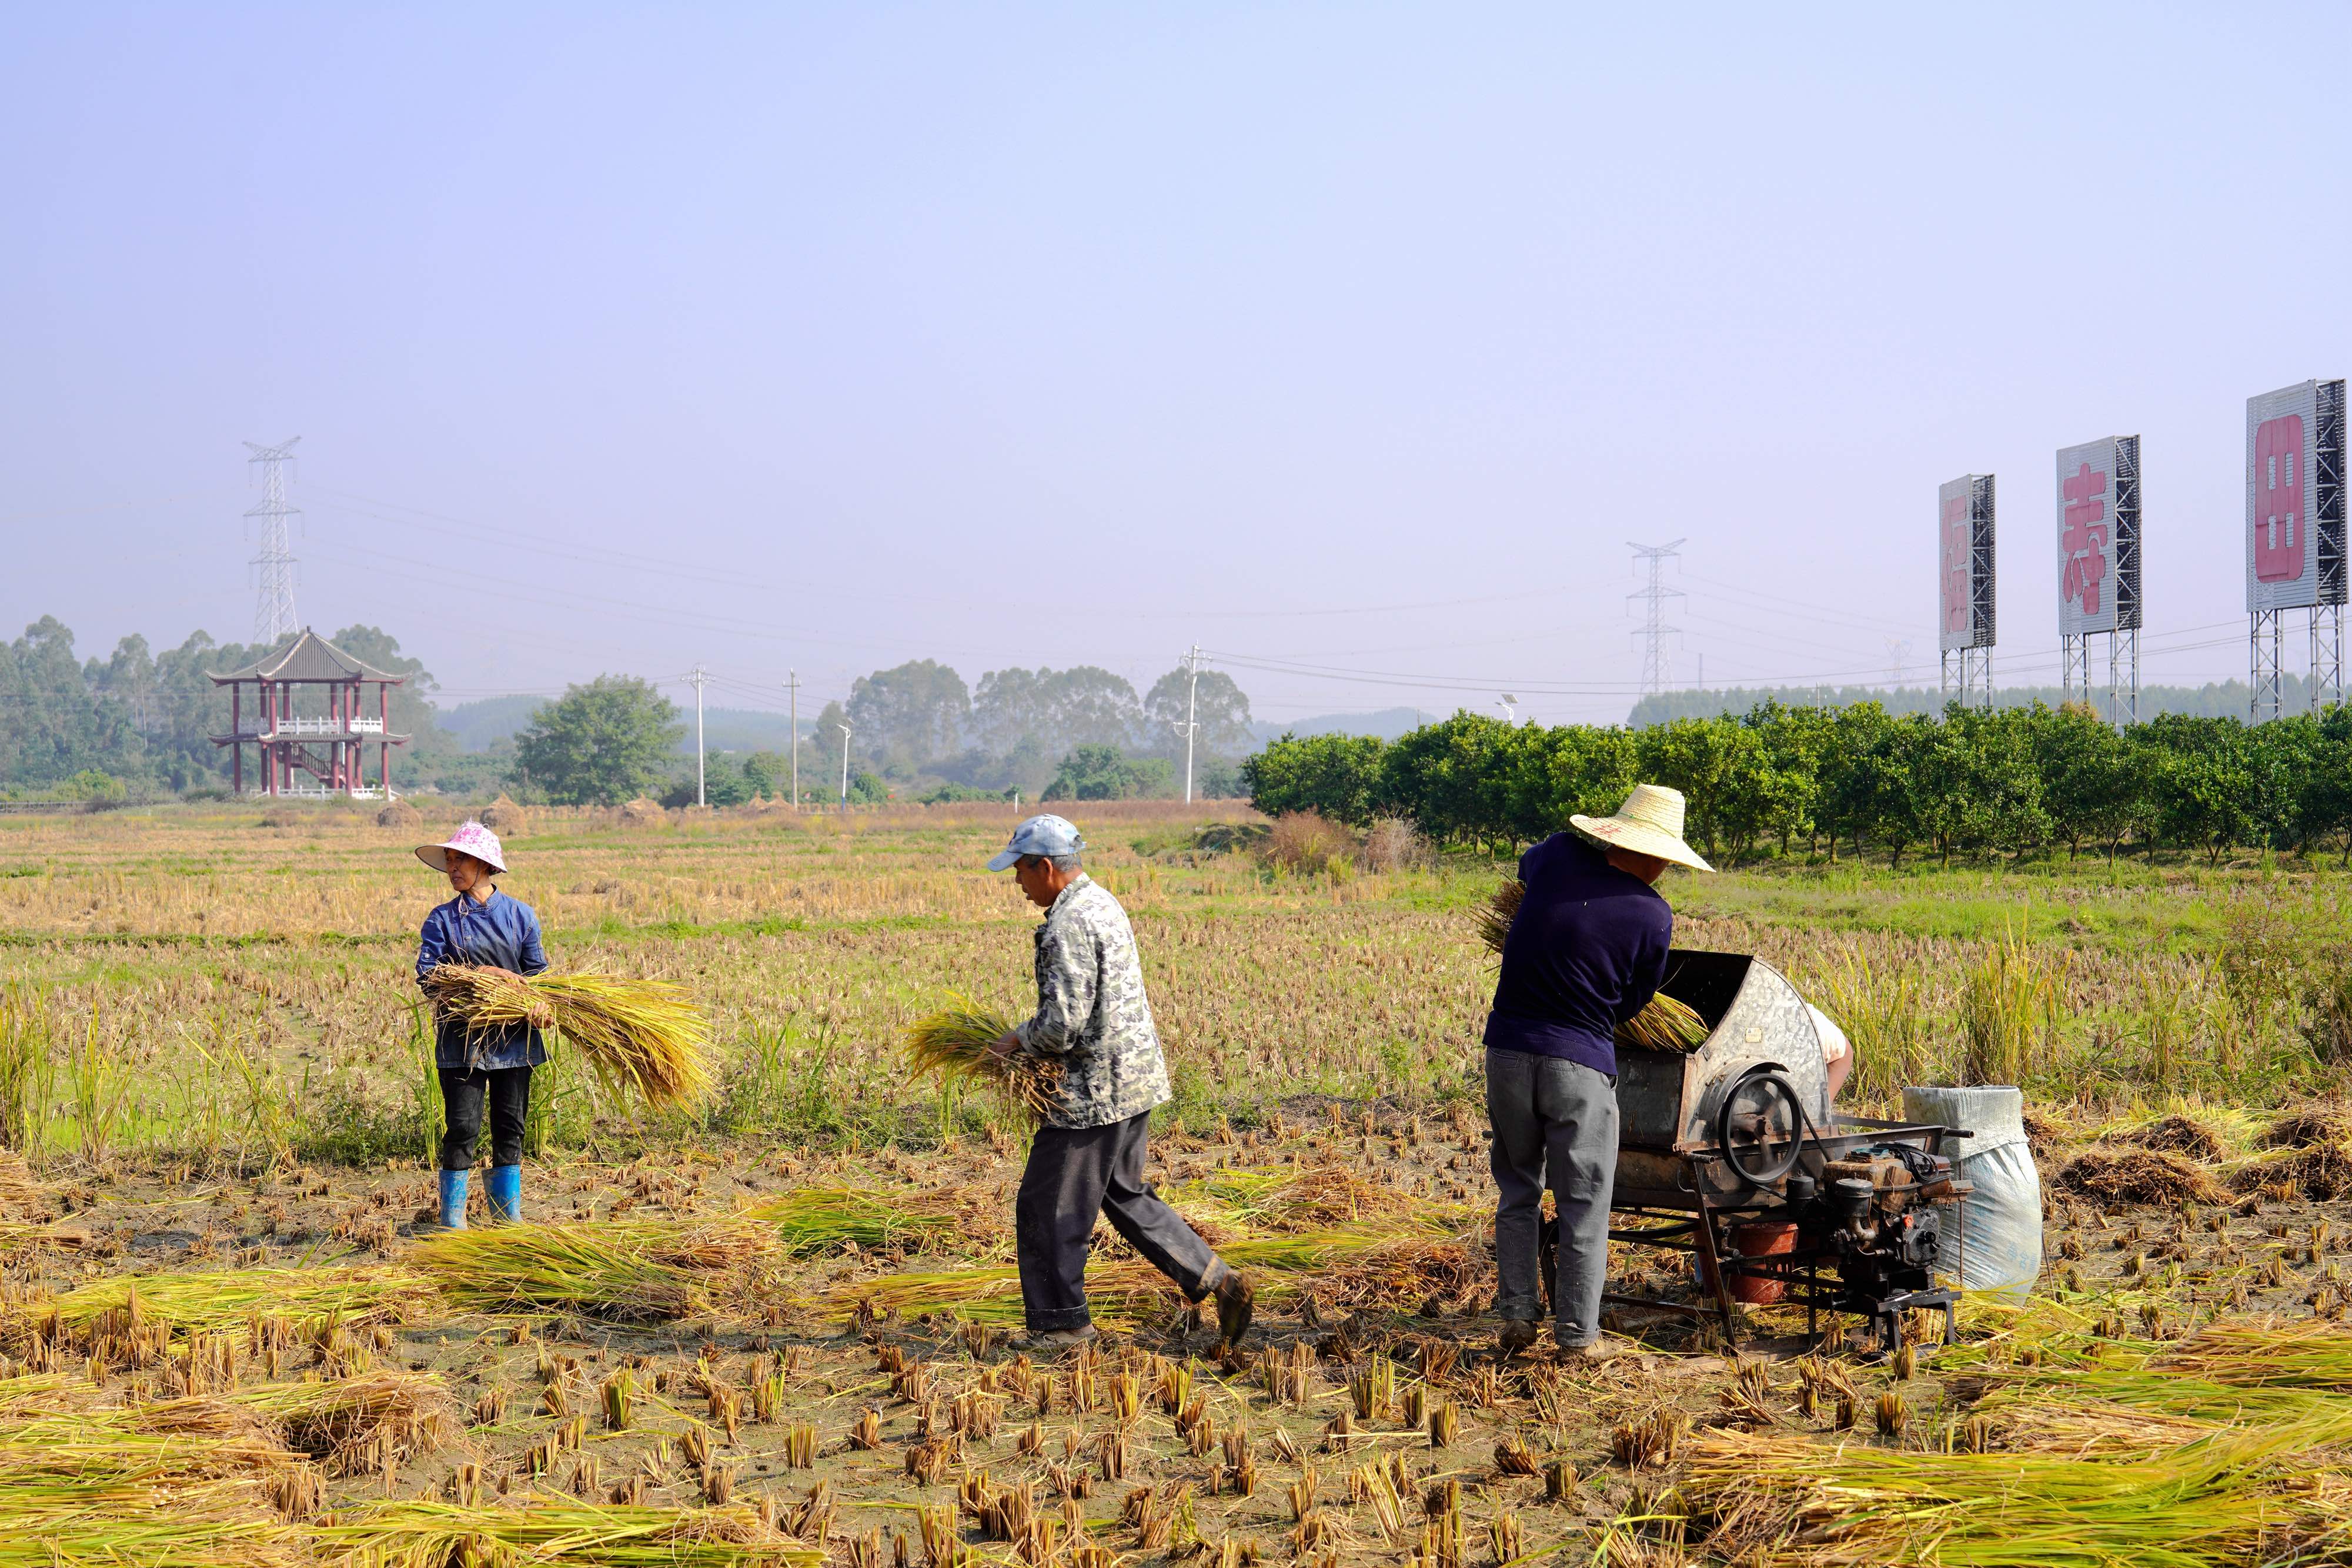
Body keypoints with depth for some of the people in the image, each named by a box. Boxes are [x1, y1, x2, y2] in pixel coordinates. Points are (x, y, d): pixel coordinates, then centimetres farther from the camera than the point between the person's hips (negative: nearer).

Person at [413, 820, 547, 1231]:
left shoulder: (520, 915, 5)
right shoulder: (442, 919, 1)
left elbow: (536, 973, 8)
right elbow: (426, 975, -7)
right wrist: (478, 973, -19)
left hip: (514, 1037, 2)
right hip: (462, 1038, -2)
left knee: (510, 1126, 8)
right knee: (462, 1126, -6)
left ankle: (507, 1212, 18)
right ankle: (452, 1216, 4)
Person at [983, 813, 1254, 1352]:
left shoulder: (1068, 927, -21)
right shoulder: (1103, 903, 12)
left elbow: (1062, 1025, -26)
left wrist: (1018, 1040, -8)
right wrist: (1034, 1036, 15)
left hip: (1095, 1090, -10)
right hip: (1135, 1079, 10)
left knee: (1048, 1206, 3)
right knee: (1123, 1195, 21)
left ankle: (1061, 1323, 13)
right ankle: (1217, 1281, 17)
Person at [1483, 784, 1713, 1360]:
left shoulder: (1558, 856, 1)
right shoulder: (1652, 916, -7)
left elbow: (1525, 864, 27)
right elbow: (1635, 1000, 5)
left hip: (1508, 1047, 4)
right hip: (1580, 1062, -4)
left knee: (1518, 1189, 18)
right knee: (1583, 1203, 7)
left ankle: (1516, 1317, 17)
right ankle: (1578, 1334, 9)